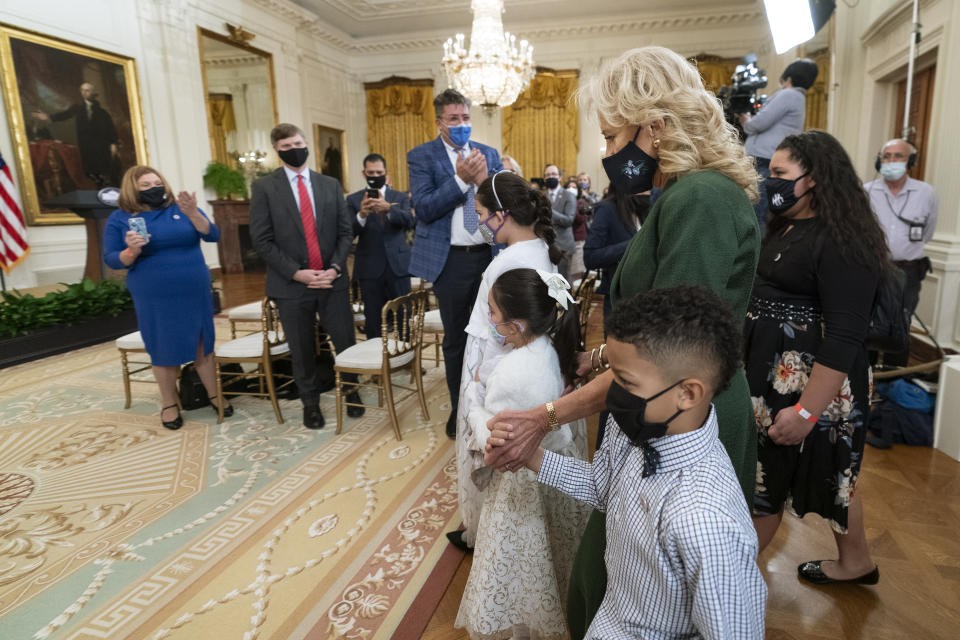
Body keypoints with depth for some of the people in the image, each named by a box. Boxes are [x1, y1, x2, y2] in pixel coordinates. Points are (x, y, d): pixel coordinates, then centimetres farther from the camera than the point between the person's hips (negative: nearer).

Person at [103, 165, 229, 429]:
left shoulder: (182, 209, 3)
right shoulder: (119, 219, 1)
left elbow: (213, 235, -9)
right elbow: (111, 260, 0)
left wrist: (193, 213, -25)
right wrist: (131, 251, -20)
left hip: (195, 293, 1)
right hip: (155, 299, -1)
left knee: (202, 345, 7)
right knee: (164, 350, 6)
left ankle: (214, 394, 21)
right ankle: (169, 403, 22)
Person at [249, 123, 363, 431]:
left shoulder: (330, 185, 10)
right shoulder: (264, 187, 1)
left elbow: (345, 230, 8)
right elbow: (261, 238, -4)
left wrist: (335, 267, -7)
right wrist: (296, 273, -13)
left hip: (332, 279, 2)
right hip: (291, 284, -2)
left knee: (346, 342, 6)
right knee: (302, 350, 8)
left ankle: (351, 392, 28)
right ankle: (310, 403, 27)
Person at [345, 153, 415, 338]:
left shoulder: (401, 197, 10)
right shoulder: (353, 200, 7)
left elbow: (410, 221, -9)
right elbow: (348, 232, -6)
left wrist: (388, 208, -28)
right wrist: (361, 215, -27)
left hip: (398, 266, 1)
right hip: (370, 269, 0)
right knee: (373, 323, 6)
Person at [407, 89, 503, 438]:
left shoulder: (489, 154, 10)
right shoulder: (421, 156, -1)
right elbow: (424, 208, -12)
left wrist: (484, 178, -13)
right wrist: (461, 179, -20)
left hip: (489, 255, 3)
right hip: (452, 259, -3)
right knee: (455, 339, 10)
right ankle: (459, 409, 27)